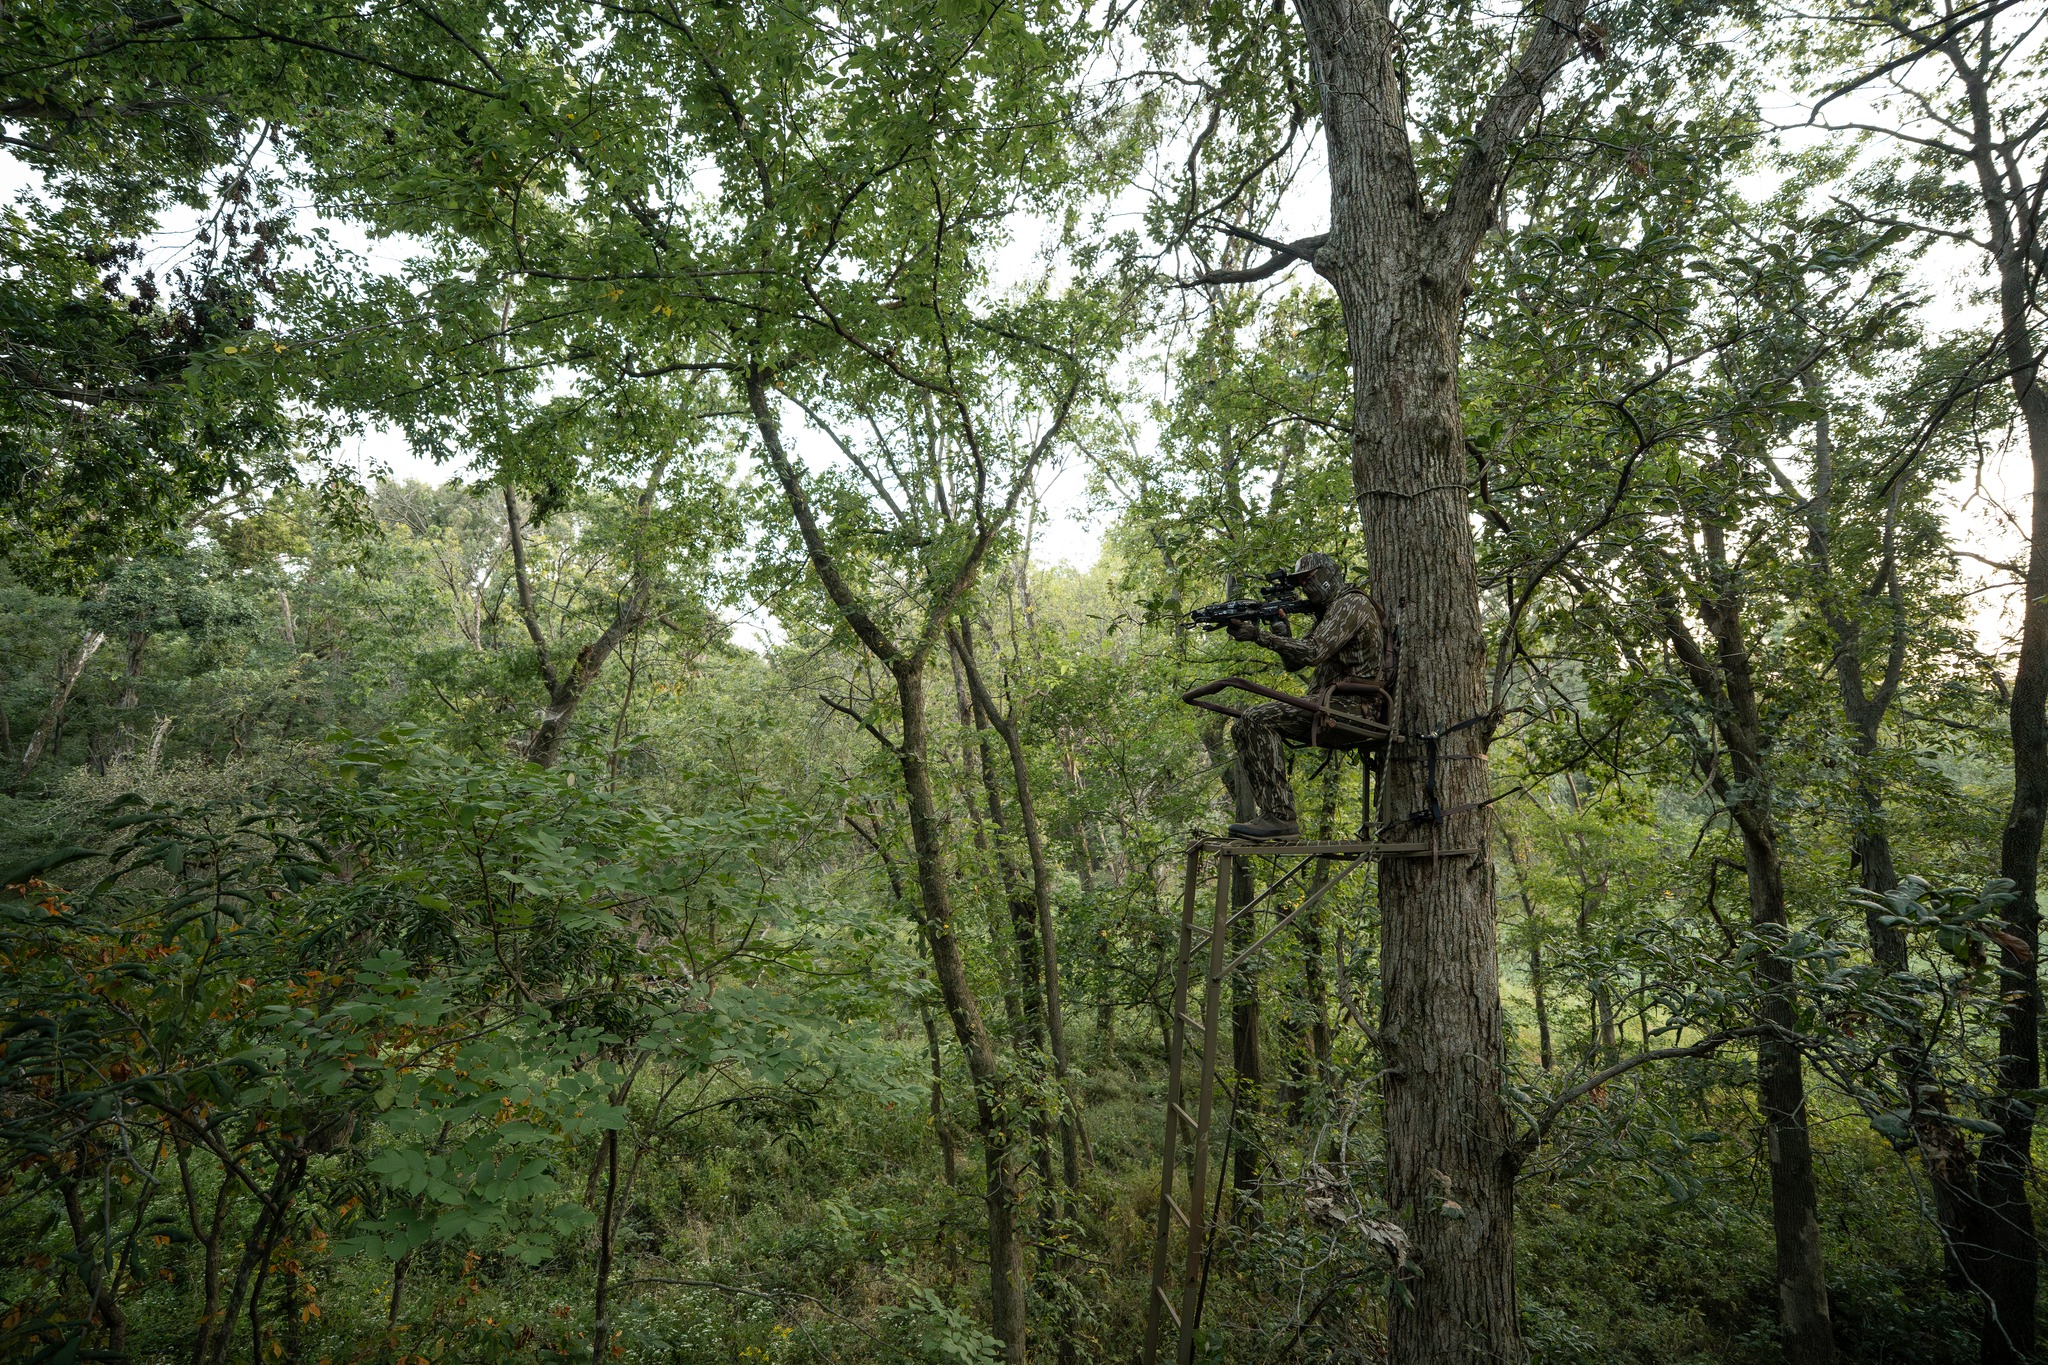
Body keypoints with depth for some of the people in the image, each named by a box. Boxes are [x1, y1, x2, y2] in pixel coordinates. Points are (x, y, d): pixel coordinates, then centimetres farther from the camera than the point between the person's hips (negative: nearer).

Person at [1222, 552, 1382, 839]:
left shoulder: (1351, 603, -7)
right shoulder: (1327, 611, 24)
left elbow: (1313, 652, -21)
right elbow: (1294, 662, 21)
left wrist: (1260, 635, -17)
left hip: (1349, 707, -10)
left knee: (1258, 719, -26)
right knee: (1242, 727, 0)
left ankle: (1280, 817, -29)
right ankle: (1269, 812, -9)